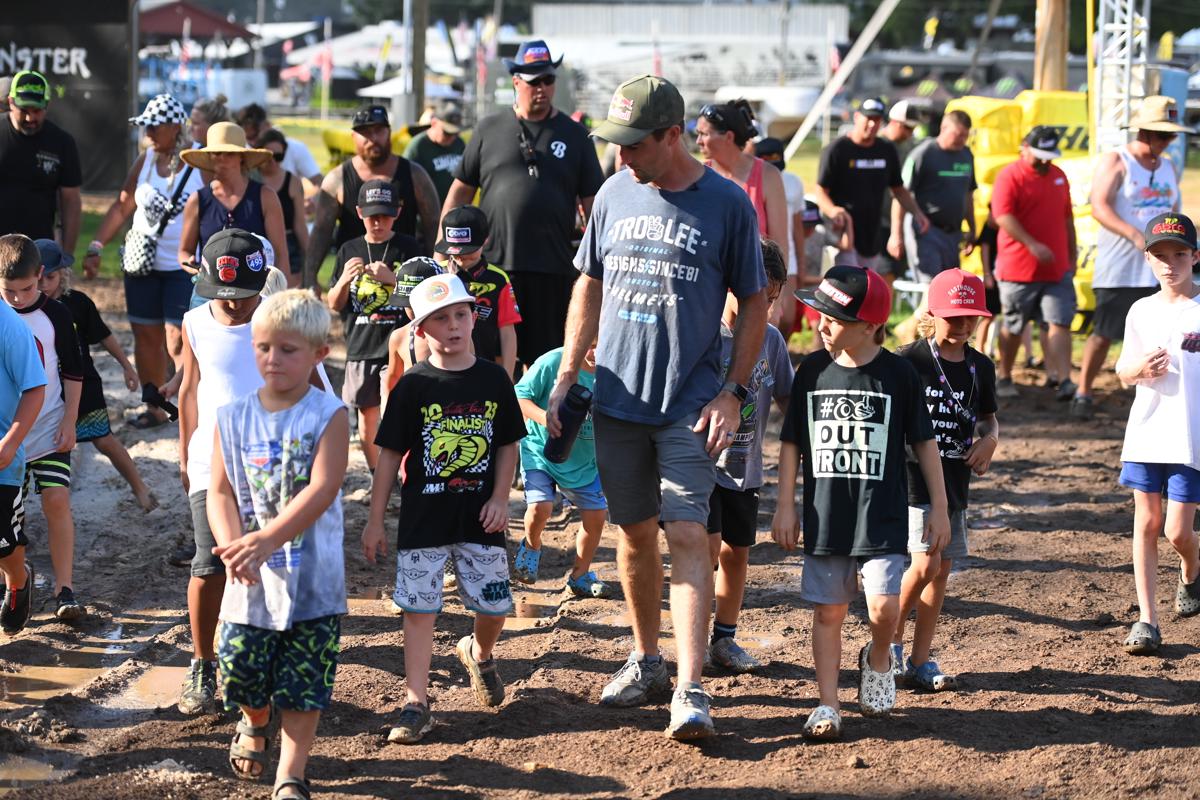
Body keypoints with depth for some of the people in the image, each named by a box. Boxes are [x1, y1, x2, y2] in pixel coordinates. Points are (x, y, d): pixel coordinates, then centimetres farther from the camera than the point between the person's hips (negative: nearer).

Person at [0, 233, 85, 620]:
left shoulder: (55, 314, -5)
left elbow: (73, 371, 3)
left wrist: (69, 421, -1)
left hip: (48, 428, -1)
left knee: (57, 500, -11)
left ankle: (64, 590, -8)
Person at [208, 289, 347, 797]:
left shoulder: (328, 416, -7)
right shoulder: (234, 417, 3)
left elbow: (322, 490, -18)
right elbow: (220, 492, 1)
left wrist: (266, 540, -28)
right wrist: (232, 546, -18)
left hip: (311, 577, -2)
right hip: (251, 580, 3)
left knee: (302, 684, 0)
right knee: (241, 668, 6)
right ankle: (255, 723, 39)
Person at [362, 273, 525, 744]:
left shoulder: (493, 380, 1)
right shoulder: (414, 386, -6)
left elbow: (508, 444, 9)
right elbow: (390, 454, -2)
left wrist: (500, 498, -3)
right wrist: (375, 521, -1)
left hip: (480, 517, 2)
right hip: (423, 517, -2)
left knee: (494, 607, 7)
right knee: (419, 610, 0)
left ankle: (478, 653, 40)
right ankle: (416, 703, 6)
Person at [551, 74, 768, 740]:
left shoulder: (726, 203, -6)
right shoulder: (614, 195, 6)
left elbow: (753, 303, 0)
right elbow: (590, 286, 15)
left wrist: (732, 392, -6)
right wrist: (566, 377, 9)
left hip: (692, 404, -4)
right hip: (618, 398, 4)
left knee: (687, 535, -10)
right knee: (634, 532, 12)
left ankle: (690, 690, -14)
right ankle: (646, 660, 28)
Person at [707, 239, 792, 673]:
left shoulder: (770, 339, 2)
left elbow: (787, 399, 10)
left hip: (746, 468, 5)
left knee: (736, 553, 12)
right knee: (708, 547, -14)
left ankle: (725, 638, 25)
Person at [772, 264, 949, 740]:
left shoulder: (898, 374, -4)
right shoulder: (813, 371, 3)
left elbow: (923, 443, 4)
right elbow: (792, 443, 10)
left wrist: (939, 508, 5)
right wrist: (785, 506, 7)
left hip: (882, 518, -3)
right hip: (825, 518, 3)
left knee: (883, 605, -13)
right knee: (827, 611, 4)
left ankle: (878, 660, 18)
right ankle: (827, 705, 10)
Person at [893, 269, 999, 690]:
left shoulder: (980, 367, 8)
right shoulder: (909, 361, -10)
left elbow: (988, 416, 21)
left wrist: (990, 439, 1)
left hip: (955, 479, 6)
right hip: (913, 477, -6)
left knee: (942, 569, 8)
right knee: (926, 563, -15)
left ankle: (920, 661, 16)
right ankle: (890, 641, 5)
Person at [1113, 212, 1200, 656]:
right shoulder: (1141, 311, 6)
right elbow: (1122, 371, 14)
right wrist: (1139, 369, -8)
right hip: (1145, 433, 4)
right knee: (1146, 523, 5)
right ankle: (1147, 618, 11)